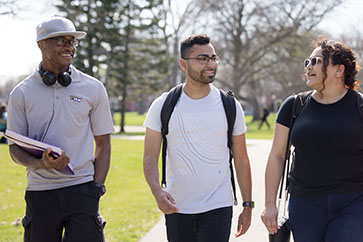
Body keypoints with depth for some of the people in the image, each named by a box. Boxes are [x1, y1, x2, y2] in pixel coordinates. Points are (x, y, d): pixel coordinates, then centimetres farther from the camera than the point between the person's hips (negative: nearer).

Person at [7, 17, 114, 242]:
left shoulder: (93, 88, 5)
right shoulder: (22, 93, 4)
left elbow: (103, 143, 9)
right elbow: (15, 149, 4)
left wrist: (97, 187, -1)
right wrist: (41, 163, -16)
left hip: (82, 190, 0)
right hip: (40, 192, 0)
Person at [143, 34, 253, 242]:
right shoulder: (163, 106, -1)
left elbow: (241, 160, 6)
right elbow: (150, 157, -3)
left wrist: (247, 206, 5)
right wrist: (157, 191, -21)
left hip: (218, 208, -1)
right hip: (176, 207, 1)